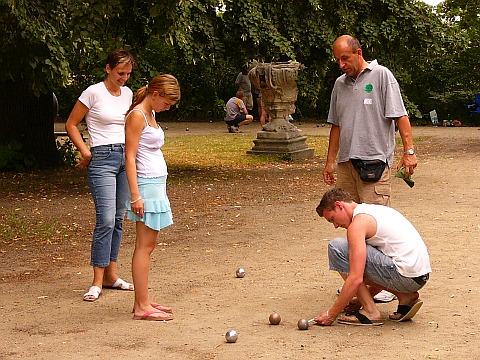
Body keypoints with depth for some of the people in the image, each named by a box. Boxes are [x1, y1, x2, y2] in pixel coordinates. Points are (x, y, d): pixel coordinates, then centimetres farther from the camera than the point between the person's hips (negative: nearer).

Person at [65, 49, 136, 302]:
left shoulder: (127, 93, 12)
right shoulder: (94, 93, -6)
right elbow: (71, 125, -2)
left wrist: (129, 152, 17)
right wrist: (85, 152, -9)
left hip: (125, 157, 6)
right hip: (102, 159, -6)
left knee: (118, 219, 8)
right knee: (106, 219, -13)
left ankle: (111, 275, 16)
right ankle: (97, 282, -8)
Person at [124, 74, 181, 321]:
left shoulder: (150, 115, 17)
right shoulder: (137, 116, -11)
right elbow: (130, 157, -15)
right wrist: (135, 195, -20)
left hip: (157, 184, 10)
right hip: (146, 185, -10)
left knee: (147, 245, 10)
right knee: (145, 246, -8)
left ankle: (143, 301, 15)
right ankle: (142, 306, -6)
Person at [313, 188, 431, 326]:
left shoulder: (358, 223, -9)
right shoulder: (376, 209, 20)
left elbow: (356, 279, -16)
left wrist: (331, 314, -8)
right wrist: (362, 298, 30)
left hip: (406, 276, -10)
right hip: (422, 275, 10)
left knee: (337, 247, -8)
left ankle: (370, 312, -5)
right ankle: (405, 297, 12)